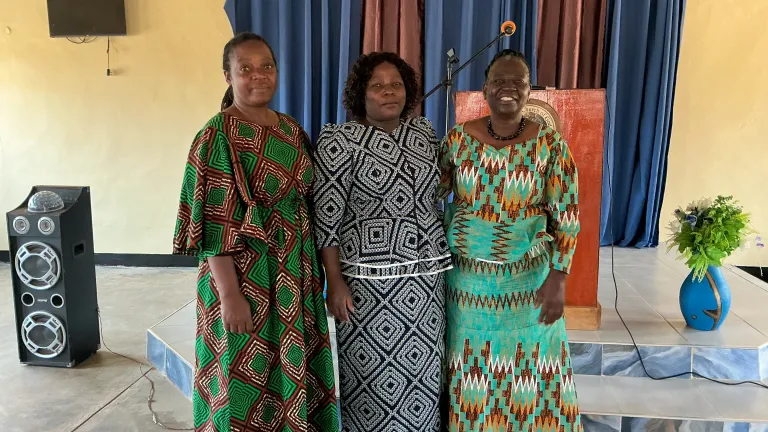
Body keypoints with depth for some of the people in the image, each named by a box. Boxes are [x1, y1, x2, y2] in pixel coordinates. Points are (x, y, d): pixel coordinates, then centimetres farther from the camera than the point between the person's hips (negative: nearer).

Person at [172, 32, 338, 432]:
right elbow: (216, 224, -16)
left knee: (293, 367, 17)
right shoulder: (218, 136, -12)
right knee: (248, 374, 7)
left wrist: (313, 270, 12)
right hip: (245, 275, -6)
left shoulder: (291, 129, 7)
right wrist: (230, 294, -20)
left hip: (295, 273, 6)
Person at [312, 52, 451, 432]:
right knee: (373, 376, 6)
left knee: (424, 370, 14)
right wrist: (335, 282, -13)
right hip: (369, 277, -5)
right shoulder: (340, 140, -9)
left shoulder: (423, 133, 8)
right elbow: (326, 216, -10)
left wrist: (440, 262, 14)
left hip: (427, 273, 5)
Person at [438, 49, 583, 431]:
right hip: (465, 277, 1)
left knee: (527, 366, 12)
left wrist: (557, 278, -10)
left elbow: (567, 214, -6)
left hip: (527, 279, -1)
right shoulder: (458, 138, -4)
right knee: (468, 367, 14)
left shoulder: (549, 144, -8)